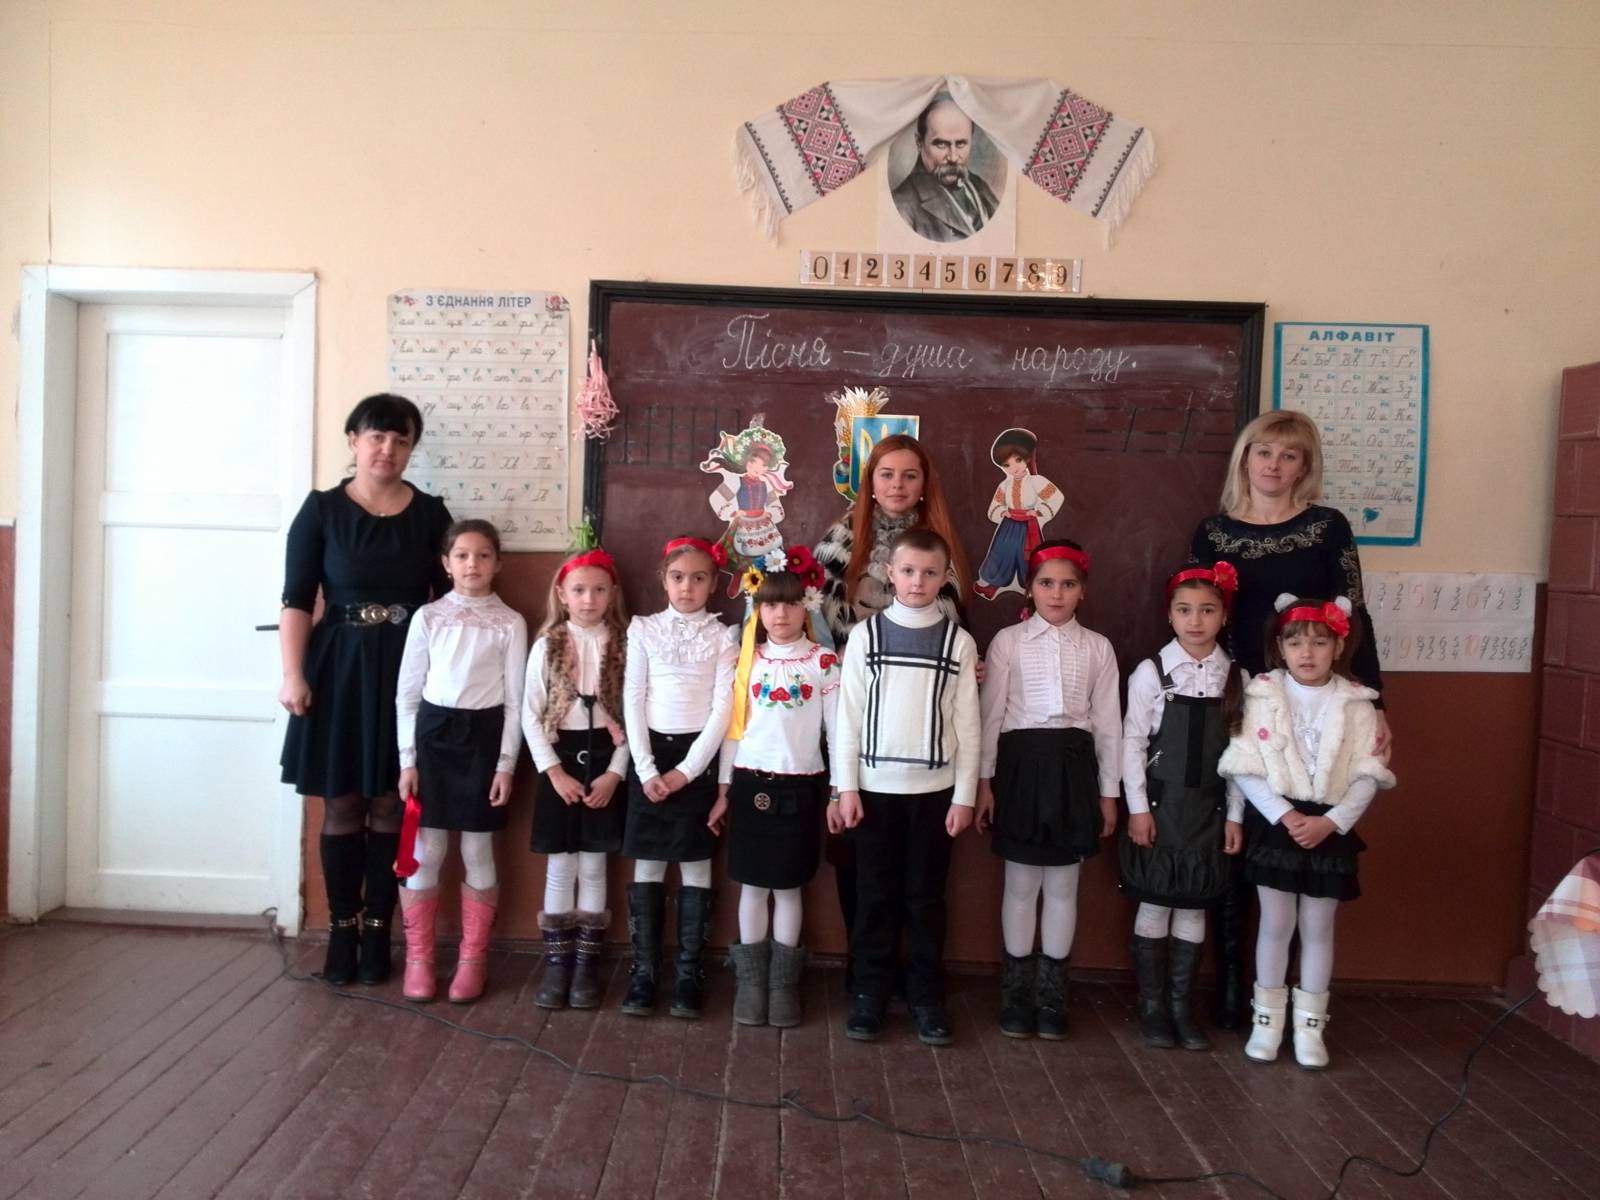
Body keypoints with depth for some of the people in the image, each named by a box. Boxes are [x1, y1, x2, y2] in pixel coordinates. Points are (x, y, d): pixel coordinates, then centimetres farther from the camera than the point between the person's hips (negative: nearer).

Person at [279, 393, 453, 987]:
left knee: (391, 806, 5)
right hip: (340, 668, -1)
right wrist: (293, 675, -10)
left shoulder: (430, 513, 5)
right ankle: (342, 930, 16)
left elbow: (449, 599, 6)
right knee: (342, 805, 5)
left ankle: (377, 929, 15)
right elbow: (296, 600, -2)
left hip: (407, 671, 1)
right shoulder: (321, 509, 1)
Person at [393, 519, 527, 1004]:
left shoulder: (510, 623, 1)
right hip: (433, 732, 1)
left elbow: (515, 700, 0)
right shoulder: (428, 617, 3)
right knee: (425, 851, 3)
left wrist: (506, 763, -5)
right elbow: (407, 692, 4)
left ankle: (472, 959, 19)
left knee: (478, 851, 6)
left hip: (483, 735, -1)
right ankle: (418, 958, 17)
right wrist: (407, 758, -1)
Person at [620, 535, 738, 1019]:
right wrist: (646, 768, -8)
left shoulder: (723, 636, 1)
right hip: (651, 753, 1)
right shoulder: (644, 629, 4)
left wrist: (686, 770, -11)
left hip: (698, 756, -1)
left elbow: (723, 708, -5)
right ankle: (643, 969, 12)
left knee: (696, 865, 3)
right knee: (647, 866, 4)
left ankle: (689, 970, 12)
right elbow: (632, 700, 0)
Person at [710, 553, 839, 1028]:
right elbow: (733, 727, 7)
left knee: (788, 887, 8)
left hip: (801, 786, -2)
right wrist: (723, 790, 6)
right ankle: (750, 980, 20)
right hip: (751, 783, 2)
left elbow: (837, 729, -1)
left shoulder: (824, 662, -3)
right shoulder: (747, 660, 4)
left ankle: (783, 981, 20)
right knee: (753, 886, 8)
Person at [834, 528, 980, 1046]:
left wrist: (964, 794, -1)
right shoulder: (866, 635, 0)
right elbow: (848, 715, 0)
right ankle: (869, 995, 20)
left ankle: (927, 999, 20)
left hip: (934, 789, 0)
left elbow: (967, 724, 2)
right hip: (876, 786, 0)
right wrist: (847, 787, -3)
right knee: (875, 897, 8)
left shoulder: (959, 641, 1)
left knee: (926, 898, 9)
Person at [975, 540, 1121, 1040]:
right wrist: (984, 780, -4)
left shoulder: (1097, 647, 5)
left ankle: (1052, 994, 23)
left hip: (1074, 764, 2)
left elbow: (1107, 722, 6)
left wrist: (1108, 792, 5)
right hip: (1023, 761, -2)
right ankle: (1017, 993, 21)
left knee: (1063, 886, 9)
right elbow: (991, 714, -1)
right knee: (1021, 883, 6)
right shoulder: (1008, 640, 0)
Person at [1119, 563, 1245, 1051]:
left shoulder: (1235, 678, 2)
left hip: (1209, 808, 2)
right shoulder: (1151, 672, -5)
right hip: (1160, 805, -2)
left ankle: (1182, 1008, 20)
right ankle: (1152, 1007, 17)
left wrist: (1234, 816, 0)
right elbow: (1132, 742, -6)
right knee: (1154, 905, 4)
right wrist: (1138, 807, -9)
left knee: (1194, 907, 8)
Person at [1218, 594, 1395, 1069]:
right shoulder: (1263, 695, -4)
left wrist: (1330, 821, -15)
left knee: (1317, 927, 9)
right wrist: (1285, 815, -17)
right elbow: (1245, 768, -8)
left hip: (1332, 828, 1)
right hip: (1276, 823, -1)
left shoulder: (1356, 704, -1)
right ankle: (1267, 1020, 18)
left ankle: (1310, 1025, 20)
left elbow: (1368, 775, -4)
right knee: (1276, 923, 6)